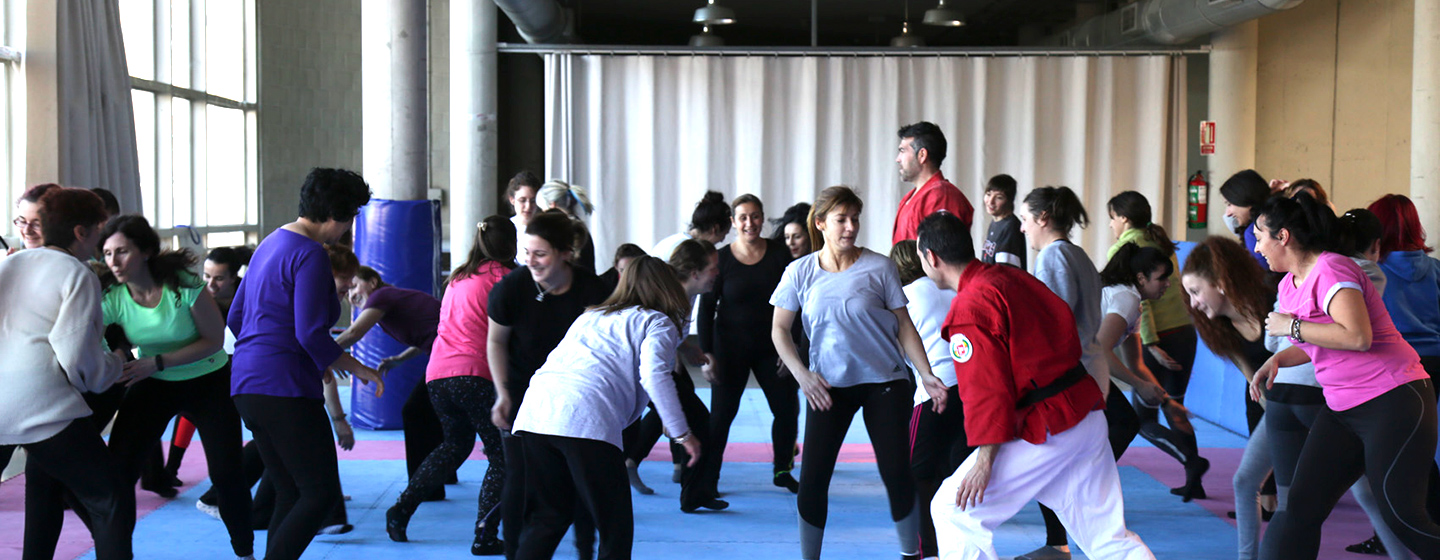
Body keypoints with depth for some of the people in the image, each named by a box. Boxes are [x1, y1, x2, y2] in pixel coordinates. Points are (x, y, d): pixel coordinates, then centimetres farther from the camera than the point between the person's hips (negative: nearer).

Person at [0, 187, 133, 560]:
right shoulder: (78, 275, -7)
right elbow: (77, 358, -14)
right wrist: (115, 363, 4)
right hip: (43, 409, -8)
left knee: (44, 487, 29)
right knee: (113, 501, -4)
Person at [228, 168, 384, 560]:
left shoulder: (271, 244, 17)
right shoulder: (311, 255, -12)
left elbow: (236, 317, 22)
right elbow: (311, 334, -20)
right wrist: (358, 369, -7)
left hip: (248, 384, 10)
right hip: (285, 388, -10)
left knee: (290, 495, 14)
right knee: (322, 492, -6)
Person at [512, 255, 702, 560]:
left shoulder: (589, 316, 33)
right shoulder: (657, 323, 11)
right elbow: (653, 374, -5)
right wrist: (682, 434, -5)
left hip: (534, 412, 7)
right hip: (587, 421, -6)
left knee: (549, 516, 16)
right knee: (615, 526, 6)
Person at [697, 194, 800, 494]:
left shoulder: (779, 253, -1)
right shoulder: (720, 259, -6)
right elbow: (706, 308, -3)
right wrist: (706, 354, -9)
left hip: (772, 346, 2)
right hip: (731, 349, -2)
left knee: (787, 409, 2)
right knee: (722, 414, -1)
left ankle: (782, 471, 22)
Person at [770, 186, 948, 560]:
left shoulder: (878, 267, -4)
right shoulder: (801, 272, -2)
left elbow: (904, 325, 0)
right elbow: (779, 329, 3)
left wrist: (927, 375, -8)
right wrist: (802, 374, -10)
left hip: (885, 379, -1)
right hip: (828, 385, 1)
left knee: (895, 472, -3)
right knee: (812, 478, -5)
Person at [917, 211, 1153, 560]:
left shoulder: (969, 308, -14)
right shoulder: (1011, 276, 11)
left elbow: (988, 390, -18)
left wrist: (984, 461, -14)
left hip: (1046, 432, -9)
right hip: (1088, 418, 9)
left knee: (954, 511, 1)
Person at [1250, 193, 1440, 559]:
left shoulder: (1330, 269, -16)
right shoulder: (1290, 284, 13)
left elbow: (1357, 337, -29)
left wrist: (1292, 326, -19)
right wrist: (1277, 360, 7)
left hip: (1394, 403, -9)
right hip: (1342, 409, 9)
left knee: (1403, 517, -6)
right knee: (1301, 509, 0)